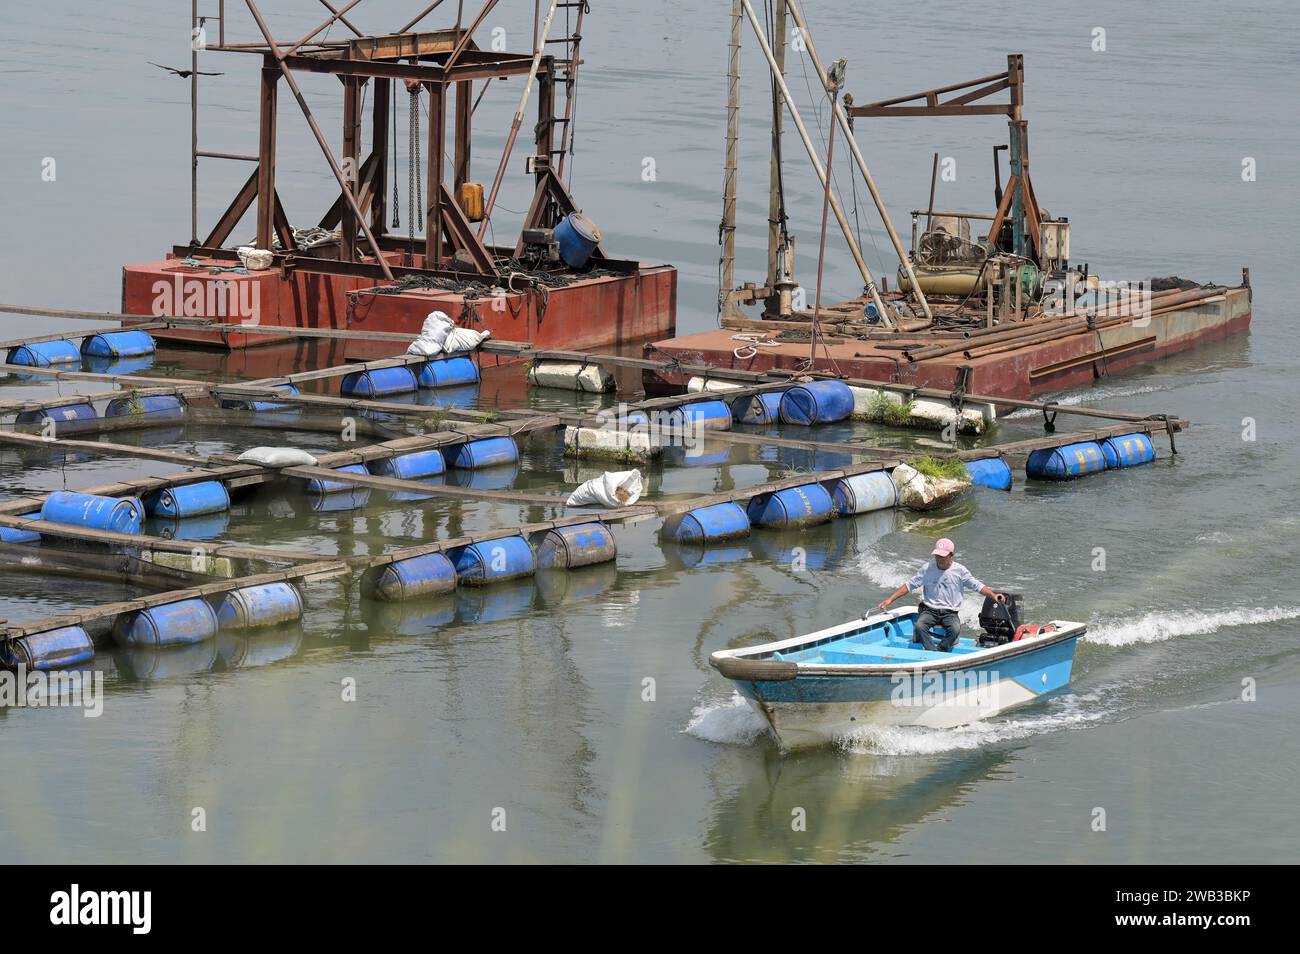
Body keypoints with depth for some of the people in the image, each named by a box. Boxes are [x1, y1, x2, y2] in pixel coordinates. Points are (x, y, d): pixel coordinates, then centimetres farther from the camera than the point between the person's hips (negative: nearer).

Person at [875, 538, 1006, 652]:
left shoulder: (960, 571, 2)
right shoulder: (927, 569, 5)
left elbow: (977, 586, 2)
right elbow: (909, 585, 7)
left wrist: (993, 595, -16)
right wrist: (890, 599, 2)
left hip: (950, 613, -1)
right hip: (929, 610, 1)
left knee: (955, 629, -34)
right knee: (919, 626, -32)